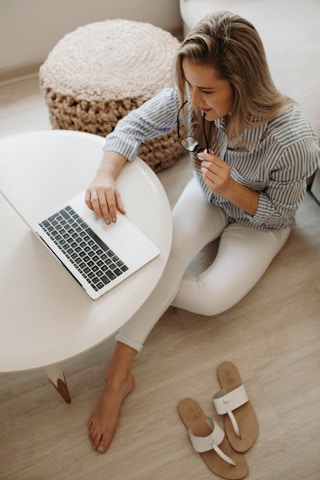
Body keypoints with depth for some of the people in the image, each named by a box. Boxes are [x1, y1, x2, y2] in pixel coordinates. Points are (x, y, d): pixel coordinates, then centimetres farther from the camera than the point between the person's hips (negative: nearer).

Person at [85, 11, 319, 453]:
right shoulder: (190, 97, -26)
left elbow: (278, 212, -20)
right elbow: (133, 126, -16)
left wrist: (231, 188, -37)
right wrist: (105, 175, -36)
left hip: (258, 222, -2)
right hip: (207, 195, 3)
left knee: (212, 299, -22)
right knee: (165, 253, -24)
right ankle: (118, 376, -16)